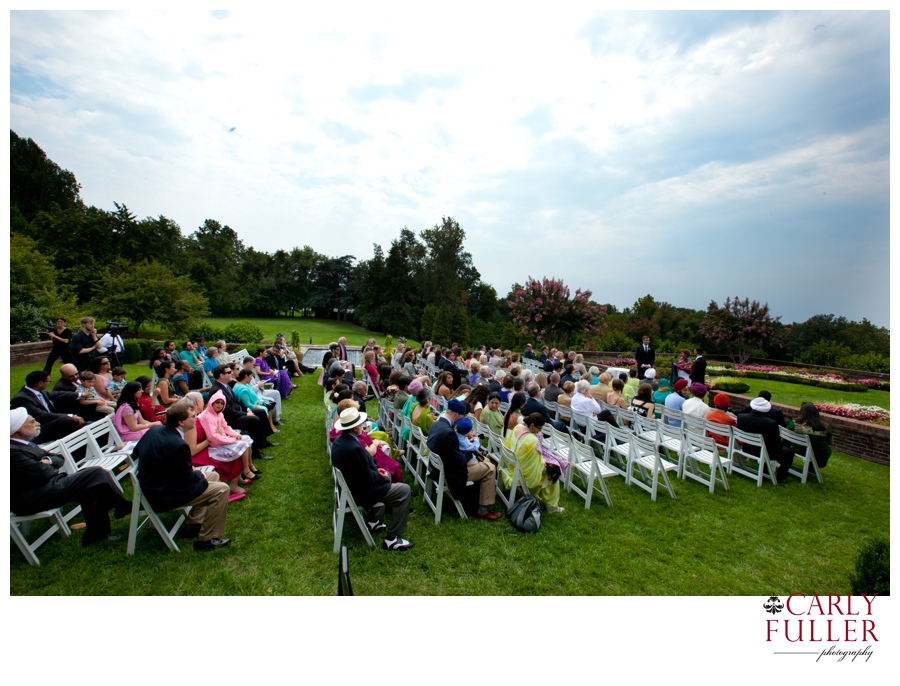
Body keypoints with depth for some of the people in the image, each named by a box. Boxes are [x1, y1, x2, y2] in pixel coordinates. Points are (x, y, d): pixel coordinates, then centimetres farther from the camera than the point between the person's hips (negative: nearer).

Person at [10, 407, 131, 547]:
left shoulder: (26, 443, 16)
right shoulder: (13, 450, -18)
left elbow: (60, 459, 15)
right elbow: (43, 472, -23)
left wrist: (49, 460, -7)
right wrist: (48, 465, 0)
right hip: (32, 500, -10)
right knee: (96, 474, -18)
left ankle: (96, 533, -1)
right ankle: (122, 507, -2)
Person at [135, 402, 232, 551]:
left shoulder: (154, 430, -2)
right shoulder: (177, 445, -30)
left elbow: (136, 452, 16)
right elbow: (186, 479, -22)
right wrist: (200, 475, 1)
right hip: (164, 495, -10)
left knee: (213, 476, 18)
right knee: (221, 489, -11)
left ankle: (193, 524, 23)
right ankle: (207, 539, -1)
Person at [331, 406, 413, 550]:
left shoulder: (338, 441, -5)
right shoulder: (354, 448, -34)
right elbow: (368, 478, -25)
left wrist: (375, 469, 5)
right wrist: (383, 476, -7)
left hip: (349, 485, 10)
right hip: (359, 493, -10)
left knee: (385, 476, 30)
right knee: (404, 490, -2)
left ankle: (373, 521, 32)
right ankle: (392, 539, 3)